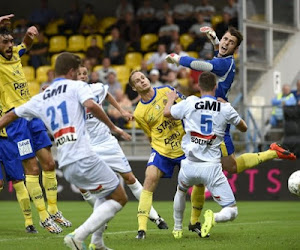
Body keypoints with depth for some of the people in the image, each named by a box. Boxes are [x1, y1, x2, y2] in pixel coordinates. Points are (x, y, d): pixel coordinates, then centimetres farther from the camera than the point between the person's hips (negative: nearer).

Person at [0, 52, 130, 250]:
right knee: (119, 198, 2)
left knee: (106, 195, 27)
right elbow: (90, 105, -18)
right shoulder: (77, 86, 3)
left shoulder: (40, 99, 20)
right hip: (84, 158, -7)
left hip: (66, 166, 7)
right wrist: (113, 127, -8)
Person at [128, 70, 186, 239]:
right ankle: (142, 228, -20)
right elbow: (151, 136, 4)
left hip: (184, 146, 2)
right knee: (150, 179, -21)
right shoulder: (139, 113, -6)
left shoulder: (167, 91, -2)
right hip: (161, 150, -2)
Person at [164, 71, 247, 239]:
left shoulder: (189, 103, 1)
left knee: (181, 191, 37)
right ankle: (213, 218, -29)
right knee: (231, 212, 2)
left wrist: (171, 98, 39)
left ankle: (177, 229, 42)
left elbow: (167, 113, 19)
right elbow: (244, 128, 17)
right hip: (212, 168, -2)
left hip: (189, 166, 2)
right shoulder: (226, 108, 0)